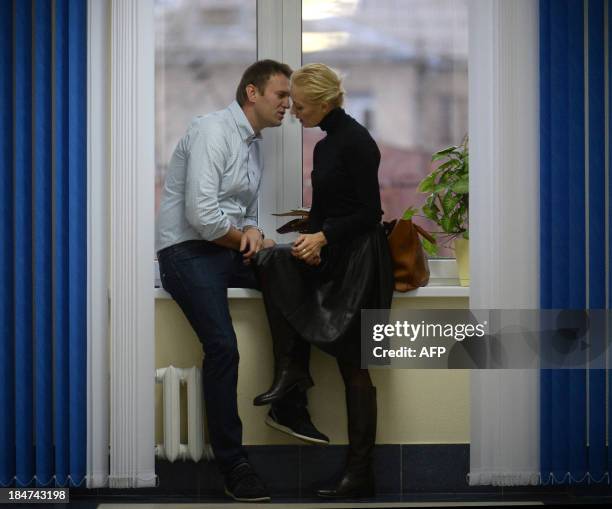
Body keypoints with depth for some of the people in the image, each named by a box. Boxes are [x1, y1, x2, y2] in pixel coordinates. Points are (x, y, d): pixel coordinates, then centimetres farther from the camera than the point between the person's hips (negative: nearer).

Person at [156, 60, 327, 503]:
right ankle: (233, 465, -14)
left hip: (229, 251, 9)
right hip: (189, 252, -8)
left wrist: (252, 233, -2)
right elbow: (201, 214, -22)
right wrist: (250, 238, -7)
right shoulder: (213, 131, -13)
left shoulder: (254, 146, 16)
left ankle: (291, 408, -7)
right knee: (223, 347, -25)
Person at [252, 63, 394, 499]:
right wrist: (311, 239, -3)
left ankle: (361, 473, 2)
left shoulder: (356, 140, -16)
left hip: (359, 259, -9)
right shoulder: (325, 145, 13)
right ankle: (292, 368, -9)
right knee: (270, 261, -12)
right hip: (332, 256, 9)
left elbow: (370, 212, -18)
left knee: (354, 365, -5)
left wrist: (324, 237, -22)